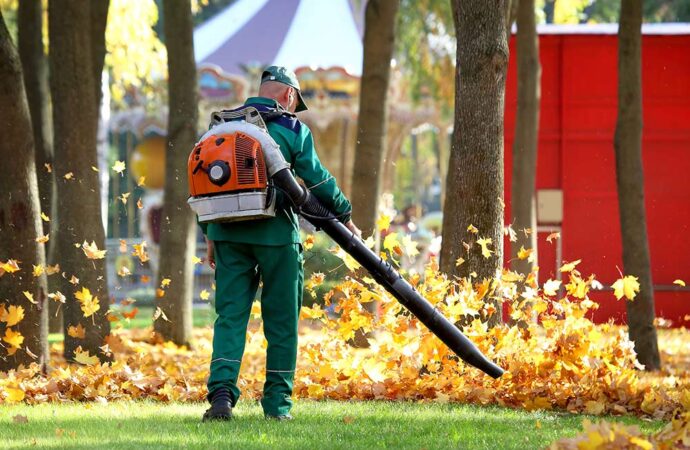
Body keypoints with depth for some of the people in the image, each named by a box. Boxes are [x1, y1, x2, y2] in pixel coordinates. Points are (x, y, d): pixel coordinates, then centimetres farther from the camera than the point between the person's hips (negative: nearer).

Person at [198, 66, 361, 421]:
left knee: (230, 315, 1)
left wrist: (210, 235, 18)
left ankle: (222, 391, -17)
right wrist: (344, 217, 13)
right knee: (281, 320, 6)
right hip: (275, 233, -3)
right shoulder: (291, 129, -1)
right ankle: (277, 402, 8)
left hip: (228, 232, 3)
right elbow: (317, 179, 0)